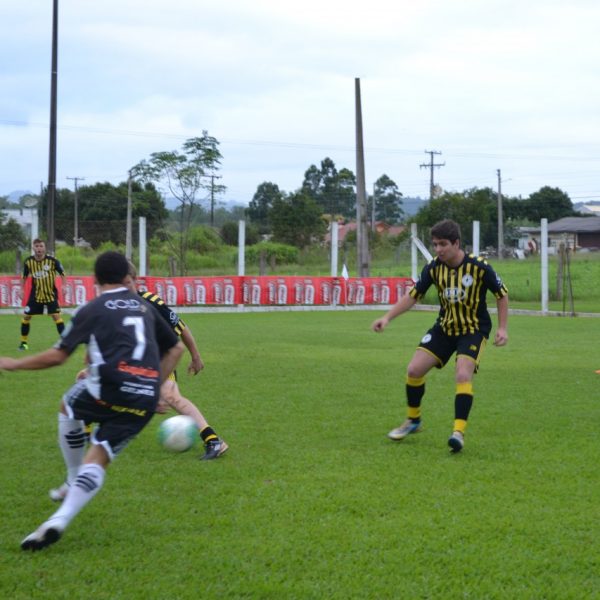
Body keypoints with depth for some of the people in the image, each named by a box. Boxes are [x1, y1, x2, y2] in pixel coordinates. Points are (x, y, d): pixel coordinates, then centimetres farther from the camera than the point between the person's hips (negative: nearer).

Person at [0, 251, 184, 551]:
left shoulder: (92, 310, 8)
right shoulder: (145, 307, 23)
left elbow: (57, 356, 4)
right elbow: (176, 348, 30)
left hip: (110, 388, -4)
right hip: (145, 402, 4)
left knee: (68, 407, 30)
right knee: (97, 461, 5)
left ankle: (74, 481, 33)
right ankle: (59, 521, -18)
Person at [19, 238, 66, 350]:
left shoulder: (52, 260, -16)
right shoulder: (28, 261, -8)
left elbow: (62, 273, -3)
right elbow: (24, 277, 8)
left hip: (51, 294, -3)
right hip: (35, 294, 3)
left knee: (56, 315, -14)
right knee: (26, 316, 3)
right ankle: (23, 342, 19)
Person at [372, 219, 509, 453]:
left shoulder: (479, 267, -20)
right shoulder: (433, 268, -9)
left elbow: (502, 295, -7)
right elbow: (413, 295, -1)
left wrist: (502, 328, -11)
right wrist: (387, 317, -12)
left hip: (474, 329, -4)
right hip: (444, 327, 4)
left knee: (463, 375, -25)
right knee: (414, 369, -3)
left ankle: (459, 431, -20)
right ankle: (413, 420, 19)